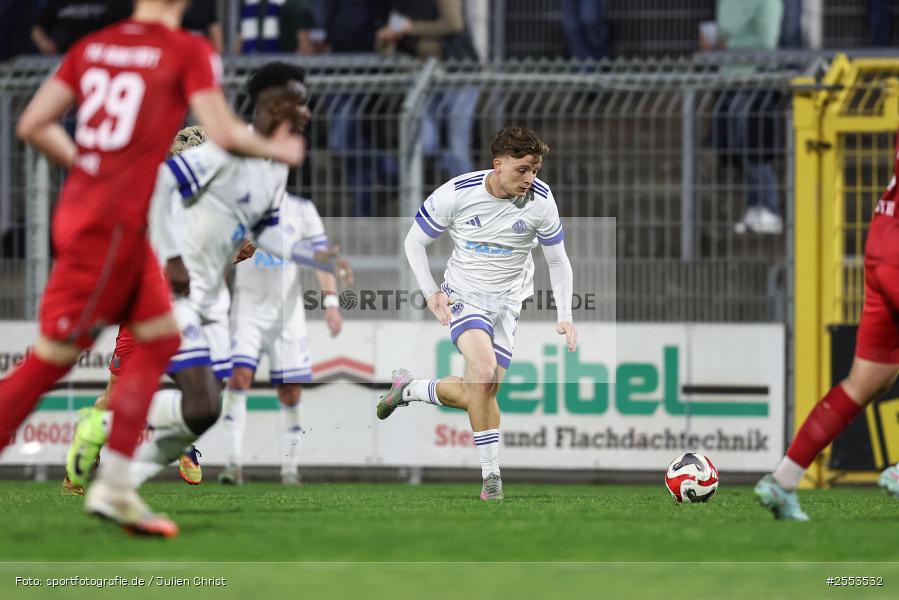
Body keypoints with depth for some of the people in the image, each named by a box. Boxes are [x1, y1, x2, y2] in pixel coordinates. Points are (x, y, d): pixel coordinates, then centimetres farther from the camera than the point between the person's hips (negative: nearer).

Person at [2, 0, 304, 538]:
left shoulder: (92, 46, 10)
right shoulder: (189, 52, -8)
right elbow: (223, 133, -14)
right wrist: (276, 150, 5)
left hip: (79, 209, 7)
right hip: (114, 226, -7)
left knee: (160, 338, 15)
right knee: (54, 357, -4)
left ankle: (115, 485, 12)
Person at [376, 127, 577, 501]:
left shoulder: (540, 201, -10)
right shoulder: (457, 193, -16)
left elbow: (558, 262, 3)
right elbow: (415, 242, -1)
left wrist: (564, 317, -6)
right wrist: (431, 293, -11)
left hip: (508, 301, 3)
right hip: (464, 296, -3)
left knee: (477, 395, -2)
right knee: (484, 369, -28)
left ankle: (408, 388, 27)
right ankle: (491, 475, -19)